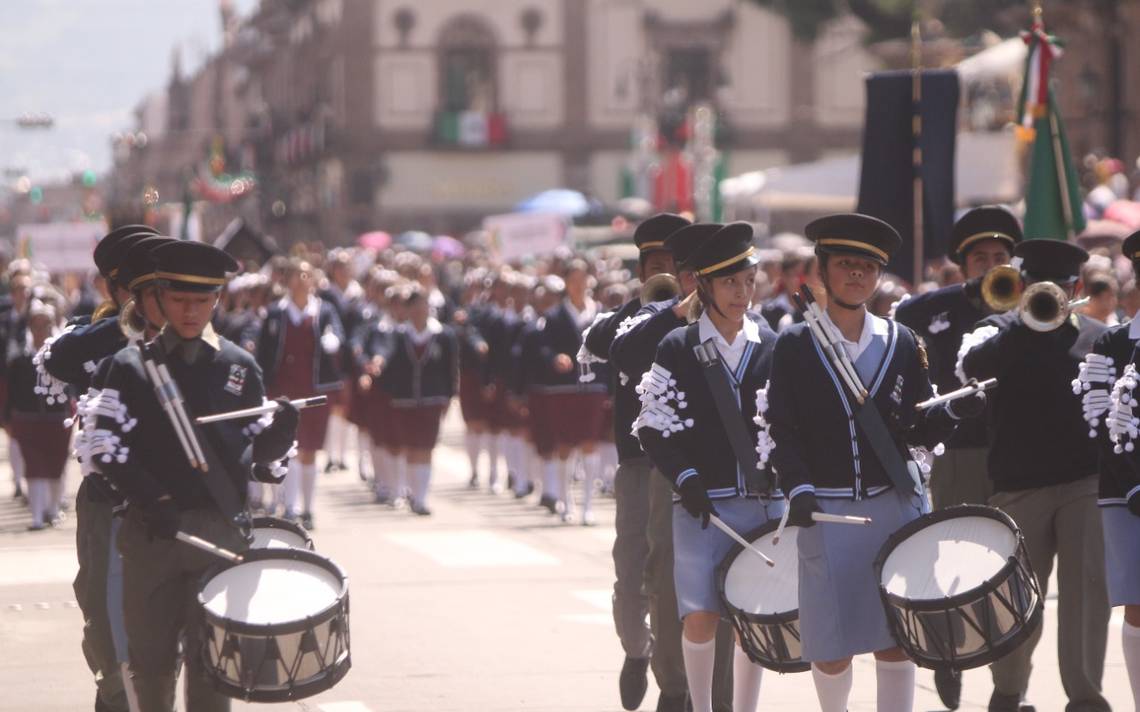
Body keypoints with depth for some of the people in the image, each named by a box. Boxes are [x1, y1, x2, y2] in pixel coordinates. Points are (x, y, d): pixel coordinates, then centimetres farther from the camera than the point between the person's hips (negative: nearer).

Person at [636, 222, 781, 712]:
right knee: (701, 616, -9)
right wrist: (685, 479, -13)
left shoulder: (771, 346, 8)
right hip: (703, 503, -3)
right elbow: (653, 428, -2)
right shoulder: (678, 349, 0)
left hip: (765, 503, 3)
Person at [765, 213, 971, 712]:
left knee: (895, 641, 0)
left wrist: (954, 411, -13)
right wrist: (798, 489, -18)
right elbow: (782, 432, -3)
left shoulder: (901, 343, 8)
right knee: (830, 648, -1)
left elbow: (921, 431, 7)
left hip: (895, 507, 2)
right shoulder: (794, 346, 3)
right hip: (826, 511, -1)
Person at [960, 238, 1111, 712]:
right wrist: (1026, 320, -23)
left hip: (1085, 478, 1)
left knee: (1087, 585, -5)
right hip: (1020, 482, -1)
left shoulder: (1093, 335, 11)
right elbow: (973, 364, -16)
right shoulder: (1002, 331, 5)